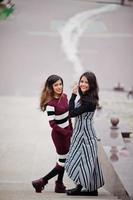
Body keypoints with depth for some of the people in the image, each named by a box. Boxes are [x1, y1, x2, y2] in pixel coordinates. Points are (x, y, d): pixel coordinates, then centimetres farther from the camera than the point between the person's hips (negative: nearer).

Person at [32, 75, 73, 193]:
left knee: (63, 160, 14)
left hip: (67, 132, 7)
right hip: (59, 134, -7)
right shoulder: (50, 103, -21)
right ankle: (41, 182, 9)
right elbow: (52, 124, -21)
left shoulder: (64, 96, 1)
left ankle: (59, 185, 24)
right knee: (63, 162, 0)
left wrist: (71, 130, 10)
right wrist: (67, 133, -19)